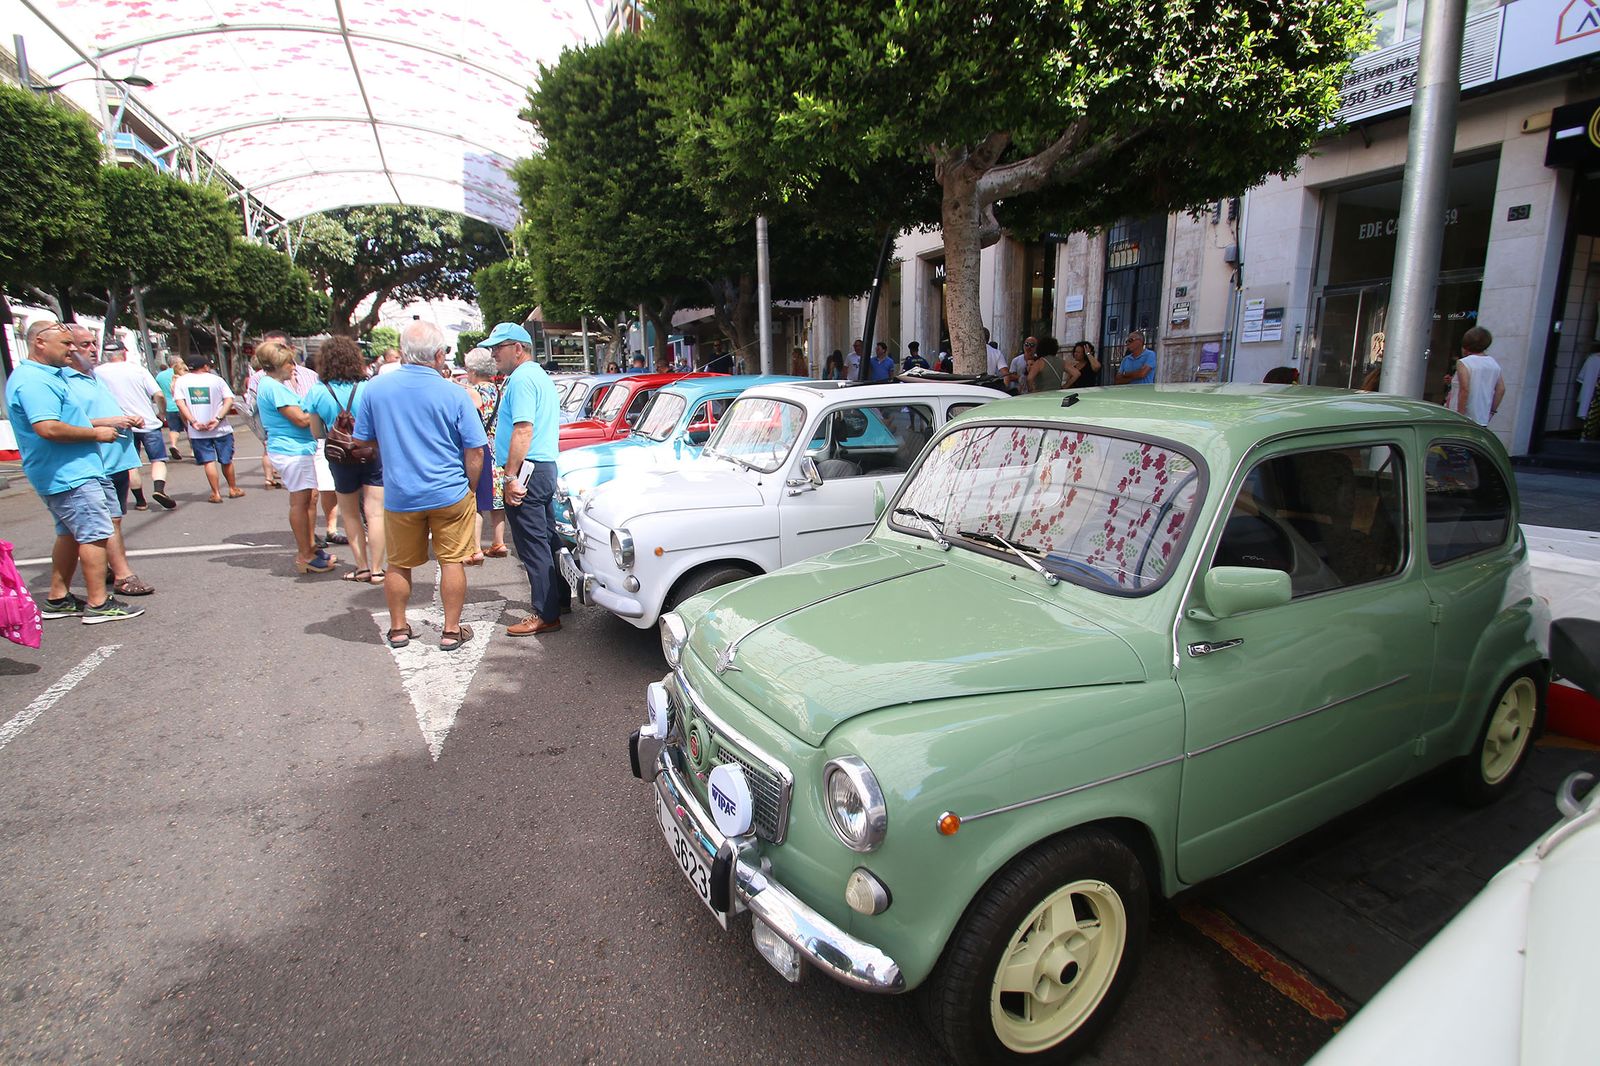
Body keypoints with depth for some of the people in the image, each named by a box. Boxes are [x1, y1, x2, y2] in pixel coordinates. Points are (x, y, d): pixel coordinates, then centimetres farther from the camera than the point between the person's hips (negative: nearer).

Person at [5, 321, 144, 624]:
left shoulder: (42, 376, 16)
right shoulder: (33, 380, -18)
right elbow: (48, 428, -29)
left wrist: (102, 425, 15)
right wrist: (96, 433, -17)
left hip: (64, 472, 11)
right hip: (69, 474, -11)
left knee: (70, 534, 17)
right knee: (95, 534, -7)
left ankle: (57, 599, 24)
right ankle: (98, 604, -4)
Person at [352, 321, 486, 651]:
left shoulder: (376, 388, -4)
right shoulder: (454, 394, -11)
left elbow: (364, 441, 8)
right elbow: (475, 452, -8)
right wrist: (470, 488, 6)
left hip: (399, 496, 2)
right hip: (449, 495, -2)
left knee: (399, 564, 16)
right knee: (452, 561, 8)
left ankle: (398, 628, 28)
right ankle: (451, 631, 15)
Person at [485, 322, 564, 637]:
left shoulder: (522, 378, -13)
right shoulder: (542, 377, 19)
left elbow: (523, 430, -23)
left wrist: (511, 476, -23)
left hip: (526, 471, -10)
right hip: (546, 467, 10)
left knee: (532, 544, -6)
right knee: (546, 537, 17)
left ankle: (545, 615, -2)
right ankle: (558, 596, 27)